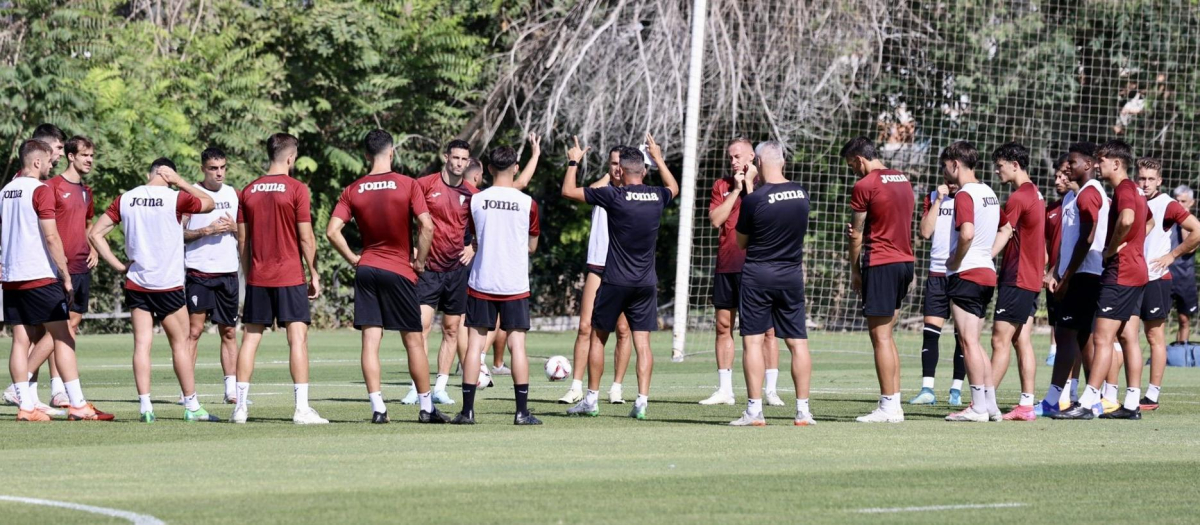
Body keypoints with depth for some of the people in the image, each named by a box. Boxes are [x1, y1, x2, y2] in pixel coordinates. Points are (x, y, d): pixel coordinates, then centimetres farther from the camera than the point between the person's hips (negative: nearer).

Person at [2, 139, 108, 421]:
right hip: (41, 277, -7)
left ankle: (25, 405, 3)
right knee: (63, 338, -3)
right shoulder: (41, 191, -10)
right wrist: (66, 276, -10)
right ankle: (77, 404, -4)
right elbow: (51, 237, -14)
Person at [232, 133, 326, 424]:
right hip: (290, 278, -4)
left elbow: (242, 240, 9)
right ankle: (302, 409, -10)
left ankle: (241, 406, 8)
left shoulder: (249, 191, 6)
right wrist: (314, 274, 1)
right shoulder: (296, 189, -7)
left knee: (250, 338, 9)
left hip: (257, 278, 4)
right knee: (298, 338, -4)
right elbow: (306, 238, -8)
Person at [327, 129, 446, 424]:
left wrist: (353, 260, 7)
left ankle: (377, 408, -4)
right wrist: (420, 261, -1)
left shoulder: (352, 191, 2)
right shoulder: (407, 185, -6)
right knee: (414, 340, 7)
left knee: (370, 340, 1)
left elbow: (332, 231, -4)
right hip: (399, 272, -2)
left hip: (366, 269, 2)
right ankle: (427, 408, 12)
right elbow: (426, 226, -14)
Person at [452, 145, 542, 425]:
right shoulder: (527, 203, -5)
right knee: (517, 344, 2)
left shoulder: (476, 201, -2)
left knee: (475, 343, 4)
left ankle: (467, 410, 2)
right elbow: (532, 246, 8)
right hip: (515, 284, -1)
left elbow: (475, 240, 10)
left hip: (481, 283, 1)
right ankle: (522, 411, 0)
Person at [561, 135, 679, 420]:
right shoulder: (657, 196, 2)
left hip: (615, 281, -3)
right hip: (646, 283, 3)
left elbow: (568, 191, -3)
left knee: (598, 337, 10)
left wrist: (573, 162, 13)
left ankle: (591, 399, 13)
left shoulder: (614, 196, -11)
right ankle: (642, 401, -6)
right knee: (642, 343, 3)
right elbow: (674, 187, 29)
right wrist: (658, 158, 40)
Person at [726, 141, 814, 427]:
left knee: (753, 341, 0)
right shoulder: (801, 193, -1)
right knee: (798, 342, 6)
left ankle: (755, 410, -5)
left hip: (757, 275, -4)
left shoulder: (753, 199, -14)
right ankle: (803, 410, 6)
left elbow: (741, 242, -1)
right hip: (791, 275, 4)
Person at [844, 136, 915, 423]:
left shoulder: (864, 186, -10)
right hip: (905, 260, 8)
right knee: (887, 336, 13)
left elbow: (856, 234, -5)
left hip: (880, 264, -8)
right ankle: (894, 402, 11)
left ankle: (888, 407, -7)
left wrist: (854, 271, 5)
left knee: (880, 337, -5)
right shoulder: (903, 180, 13)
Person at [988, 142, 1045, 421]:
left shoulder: (1018, 198, -14)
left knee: (1000, 340, -9)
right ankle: (1026, 405, 6)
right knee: (1022, 340, 8)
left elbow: (1003, 236, -18)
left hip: (1016, 279, -10)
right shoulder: (1035, 194, 16)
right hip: (1031, 278, 10)